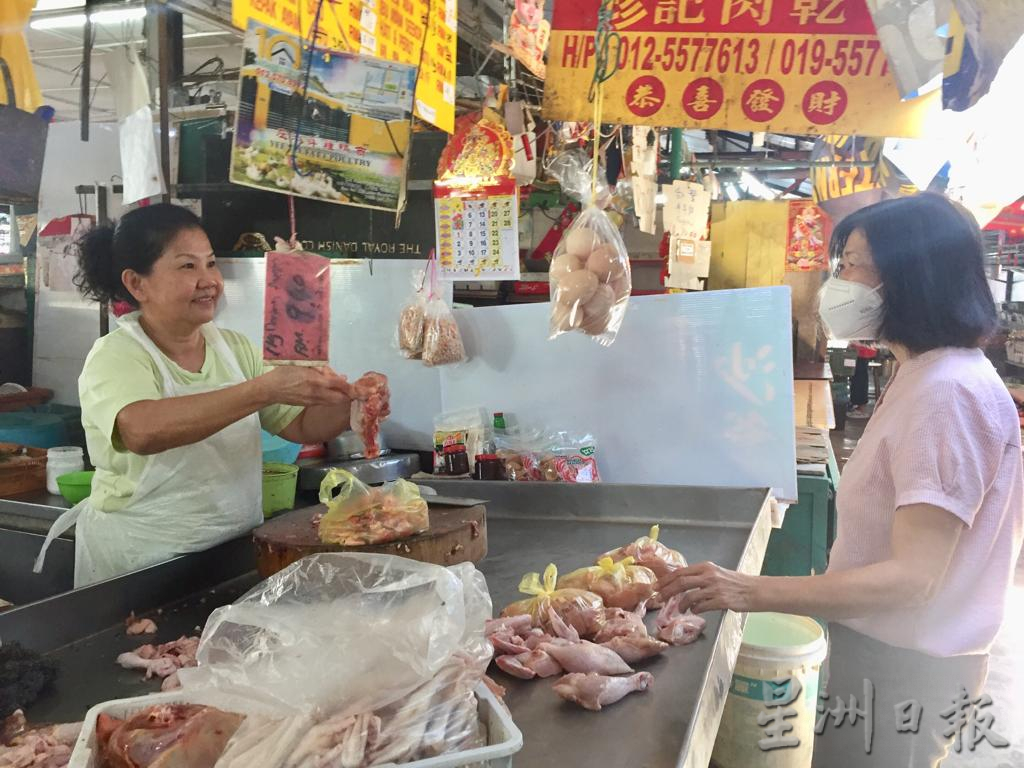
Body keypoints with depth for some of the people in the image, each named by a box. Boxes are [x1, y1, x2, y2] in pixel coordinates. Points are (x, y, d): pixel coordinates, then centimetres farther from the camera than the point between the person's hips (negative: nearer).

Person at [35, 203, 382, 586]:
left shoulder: (235, 348, 7)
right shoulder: (116, 356, -10)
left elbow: (303, 426, 7)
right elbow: (143, 431, -31)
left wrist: (349, 401, -14)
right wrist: (266, 390, -35)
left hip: (238, 552, 4)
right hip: (140, 564, -4)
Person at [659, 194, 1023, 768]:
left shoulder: (946, 393, -24)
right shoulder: (931, 377, 8)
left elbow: (913, 576, -28)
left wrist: (751, 592, -33)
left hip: (903, 663, -9)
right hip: (887, 646, 9)